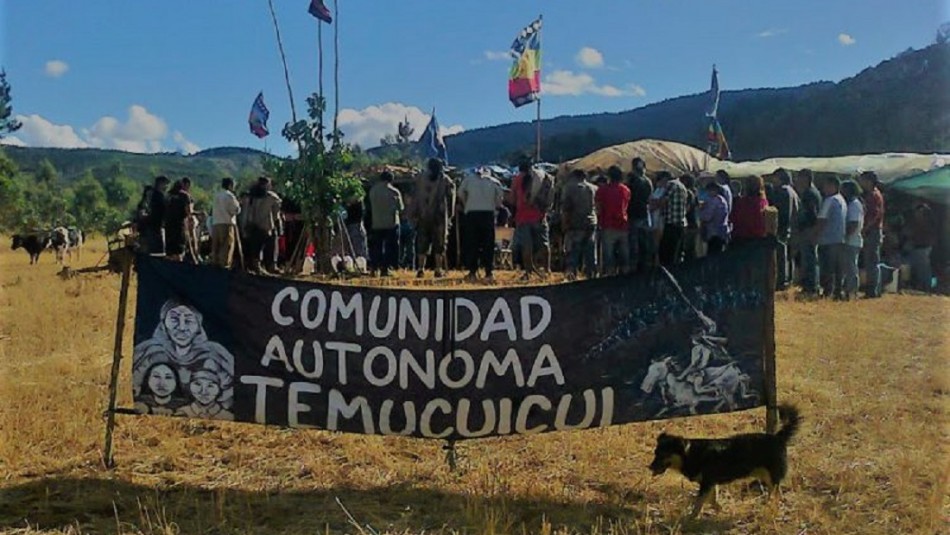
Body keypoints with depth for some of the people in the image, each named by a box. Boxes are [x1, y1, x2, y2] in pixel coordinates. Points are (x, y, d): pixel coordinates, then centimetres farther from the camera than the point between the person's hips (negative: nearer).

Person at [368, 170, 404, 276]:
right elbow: (401, 208, 0)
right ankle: (385, 268, -1)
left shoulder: (372, 190, 1)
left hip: (376, 224, 3)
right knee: (390, 247, 3)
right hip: (391, 223, -3)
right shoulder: (394, 192, -7)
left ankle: (374, 268, 11)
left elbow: (370, 206, 8)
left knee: (376, 247, 12)